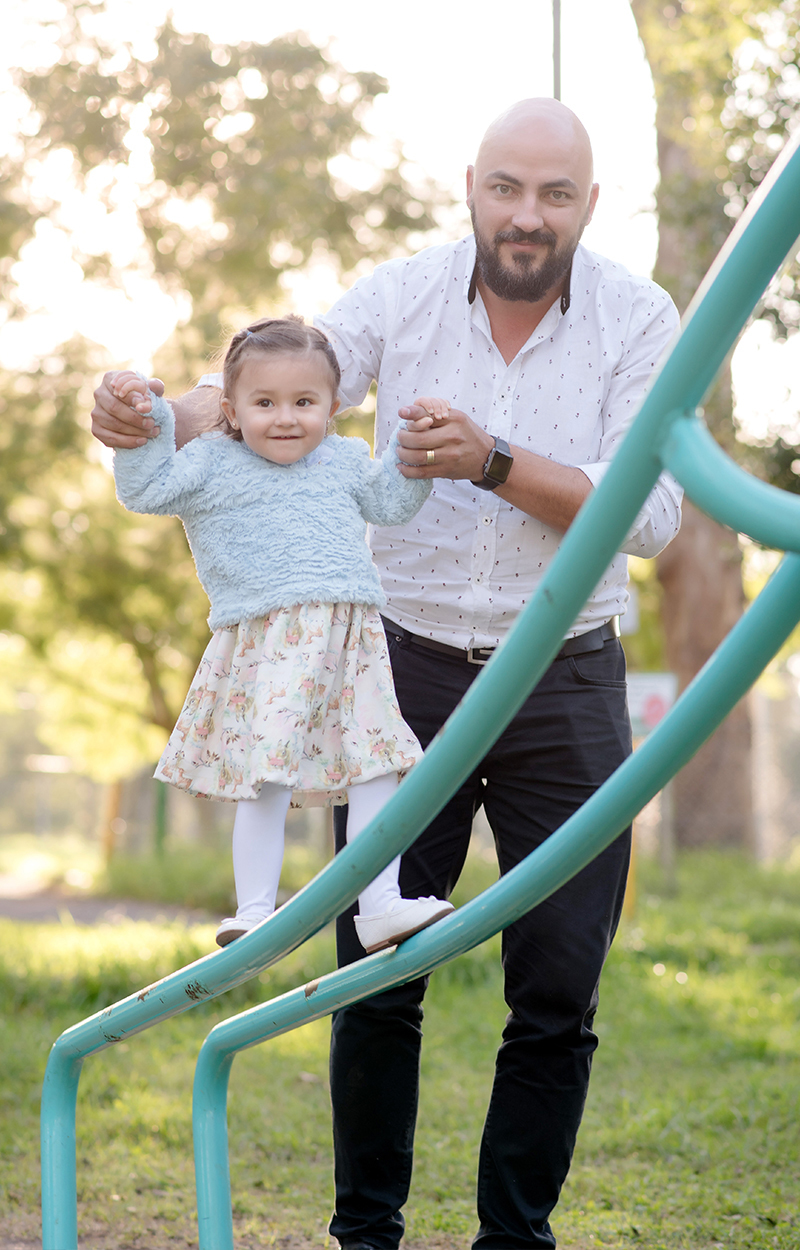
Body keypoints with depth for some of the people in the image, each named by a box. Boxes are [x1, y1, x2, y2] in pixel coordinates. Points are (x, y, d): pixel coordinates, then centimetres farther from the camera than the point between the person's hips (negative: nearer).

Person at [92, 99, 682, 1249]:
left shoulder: (638, 320, -7)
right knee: (377, 977, 1)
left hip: (564, 688, 0)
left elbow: (648, 515, -15)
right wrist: (152, 416, -30)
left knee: (559, 993, 0)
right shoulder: (404, 296, -4)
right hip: (410, 668, 0)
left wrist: (492, 462, -27)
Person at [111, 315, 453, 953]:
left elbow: (389, 501, 27)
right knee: (267, 783, -7)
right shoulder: (211, 465, 6)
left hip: (351, 641, 4)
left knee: (375, 770, 2)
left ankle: (380, 906, 8)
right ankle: (255, 913, 1)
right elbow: (148, 489, -1)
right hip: (264, 644, -4)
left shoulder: (344, 460, 18)